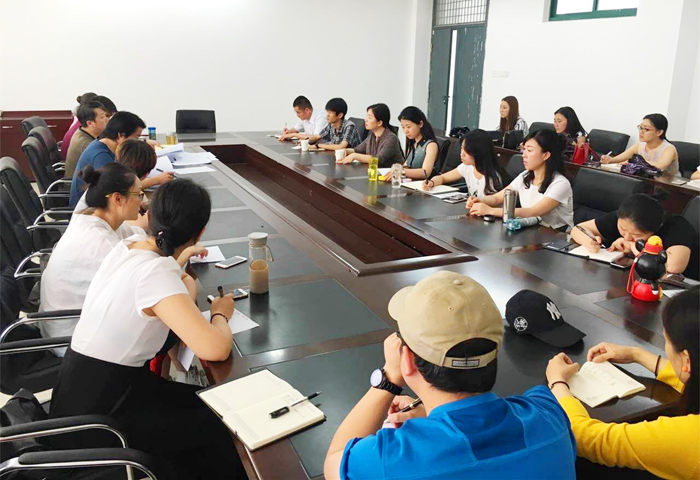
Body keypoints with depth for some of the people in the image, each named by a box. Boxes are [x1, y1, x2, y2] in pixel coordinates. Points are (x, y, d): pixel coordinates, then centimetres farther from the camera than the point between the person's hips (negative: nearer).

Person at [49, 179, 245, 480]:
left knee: (209, 407, 14)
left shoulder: (129, 245, -2)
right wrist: (220, 314, -18)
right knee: (219, 430, -1)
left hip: (91, 387, 8)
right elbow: (215, 349, -36)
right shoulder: (155, 274, -29)